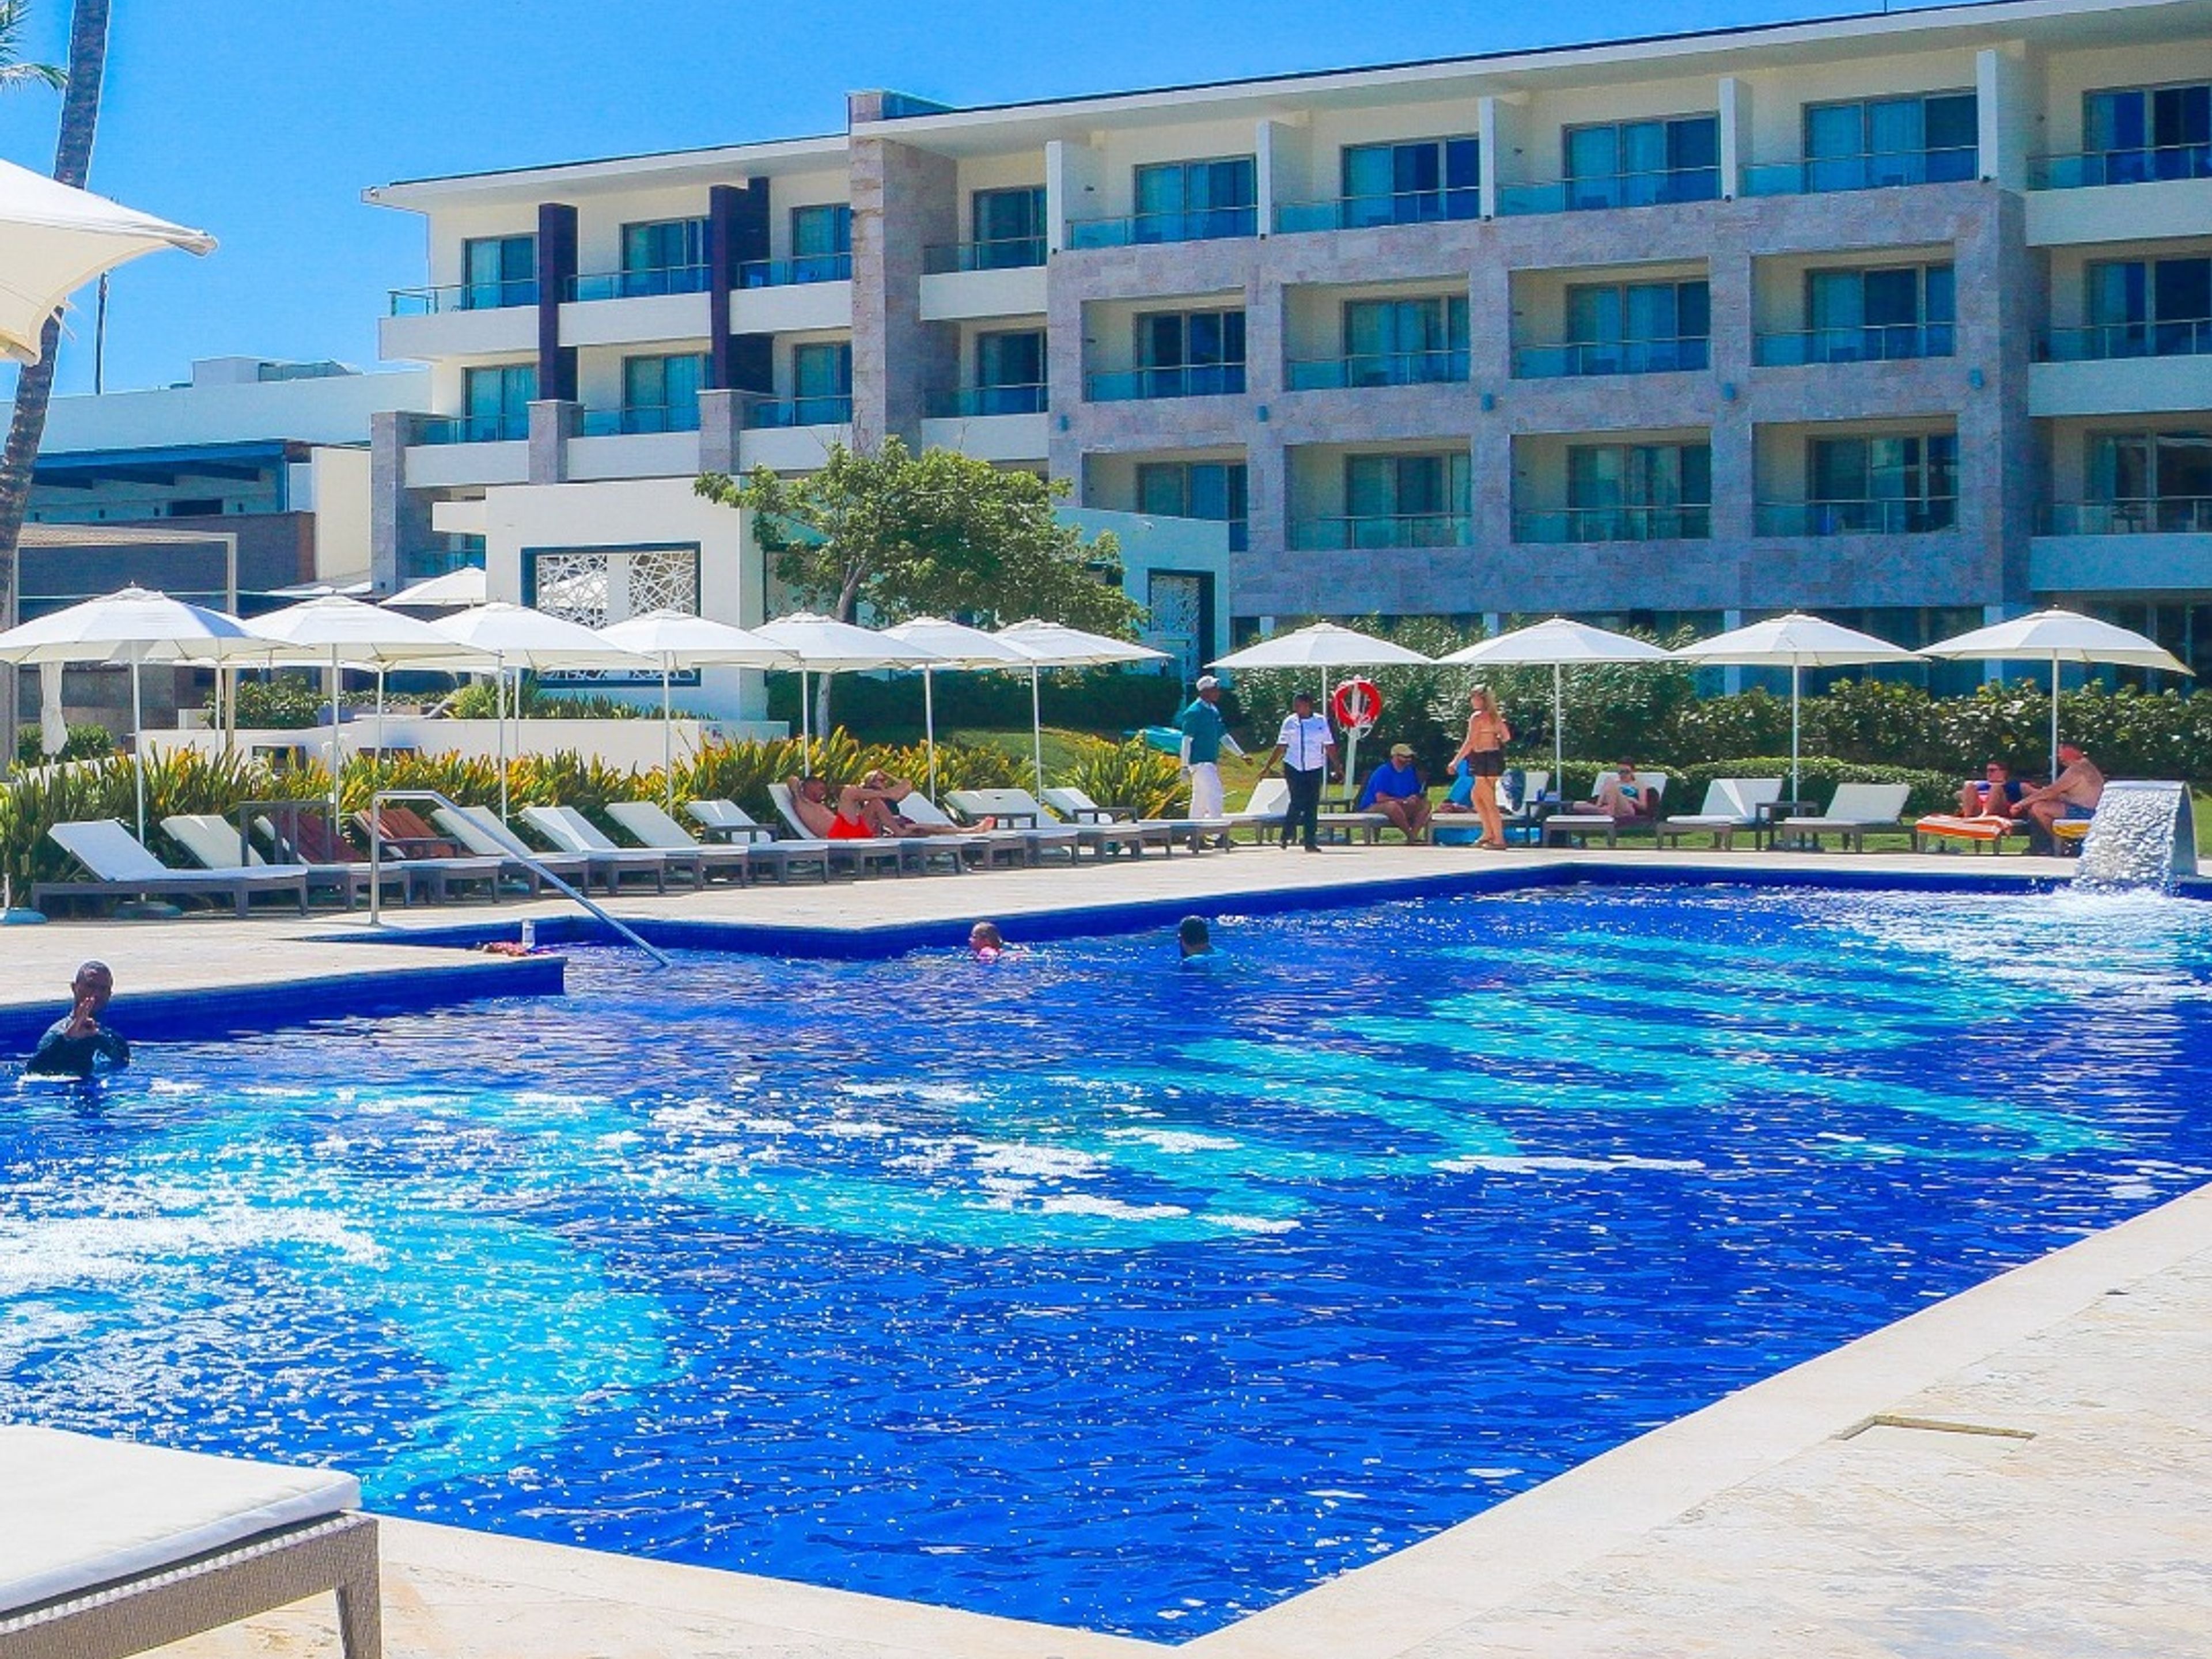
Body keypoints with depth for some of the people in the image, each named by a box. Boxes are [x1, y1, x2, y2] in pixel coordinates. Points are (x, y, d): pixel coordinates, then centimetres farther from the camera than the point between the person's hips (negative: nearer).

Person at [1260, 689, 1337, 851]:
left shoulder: (1321, 721, 5)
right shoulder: (1290, 722, 4)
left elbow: (1329, 746, 9)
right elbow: (1281, 747, 8)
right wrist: (1268, 767, 5)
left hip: (1315, 769, 1)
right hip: (1294, 768, -1)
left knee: (1312, 805, 0)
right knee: (1297, 803, -9)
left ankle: (1310, 841, 4)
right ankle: (1286, 836, 8)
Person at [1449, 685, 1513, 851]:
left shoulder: (1477, 717, -13)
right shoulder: (1496, 716, 10)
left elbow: (1470, 744, -16)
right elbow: (1507, 737, 17)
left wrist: (1456, 761, -12)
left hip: (1483, 760, -9)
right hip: (1496, 757, 9)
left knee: (1489, 803, -2)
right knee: (1477, 797, 20)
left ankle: (1499, 839, 0)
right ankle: (1488, 834, 20)